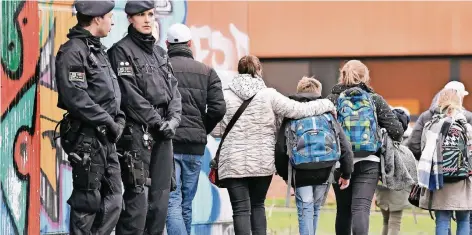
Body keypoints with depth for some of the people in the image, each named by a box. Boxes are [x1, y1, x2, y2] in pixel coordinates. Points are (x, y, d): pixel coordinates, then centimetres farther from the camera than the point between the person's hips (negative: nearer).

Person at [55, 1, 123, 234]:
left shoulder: (97, 49, 18)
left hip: (106, 138, 10)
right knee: (87, 200, -5)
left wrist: (118, 119, 6)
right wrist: (108, 121, -15)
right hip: (87, 136, -10)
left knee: (112, 200, 10)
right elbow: (75, 98, -21)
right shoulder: (73, 51, -13)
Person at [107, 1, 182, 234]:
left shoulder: (159, 52, 19)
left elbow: (172, 89, 14)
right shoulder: (122, 51, -5)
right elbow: (130, 95, -12)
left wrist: (173, 119, -3)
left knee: (160, 198, 8)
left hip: (162, 135, 7)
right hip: (137, 132, -7)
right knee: (138, 198, -12)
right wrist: (157, 122, -13)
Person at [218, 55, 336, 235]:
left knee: (241, 209, -2)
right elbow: (299, 110, -2)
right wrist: (327, 105, 11)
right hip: (263, 162, 1)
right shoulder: (269, 95, -4)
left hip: (233, 163, -1)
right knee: (258, 206, 19)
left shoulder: (225, 96, -2)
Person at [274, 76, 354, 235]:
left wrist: (284, 174, 9)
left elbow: (280, 149, -3)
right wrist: (346, 173, 13)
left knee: (305, 211, -2)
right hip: (323, 174, 2)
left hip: (301, 174, -2)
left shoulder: (290, 117, 3)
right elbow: (345, 147, 4)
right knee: (315, 210, 18)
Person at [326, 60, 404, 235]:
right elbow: (396, 130, -2)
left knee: (343, 209, 14)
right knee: (361, 207, -8)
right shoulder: (375, 100, 4)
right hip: (369, 162, -1)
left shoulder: (332, 100, 3)